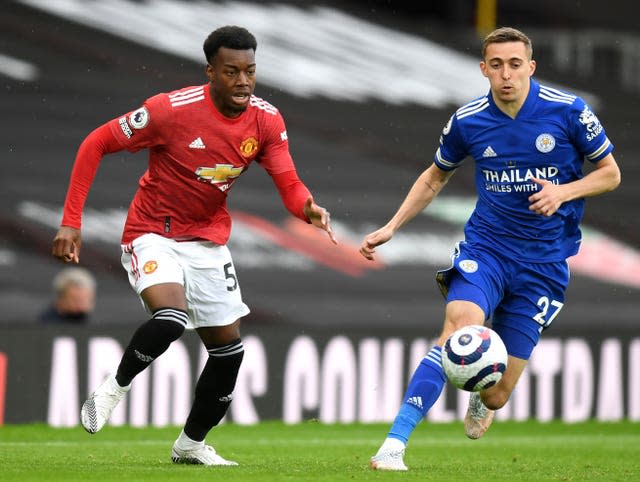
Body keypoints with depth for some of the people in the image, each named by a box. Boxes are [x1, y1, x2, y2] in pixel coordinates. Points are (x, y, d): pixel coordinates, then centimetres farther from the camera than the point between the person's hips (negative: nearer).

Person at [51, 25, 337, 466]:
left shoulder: (266, 120, -8)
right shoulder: (171, 110, -22)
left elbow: (290, 185, -9)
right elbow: (96, 145, -14)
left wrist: (309, 209, -34)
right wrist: (72, 222, -18)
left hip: (209, 240, 6)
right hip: (153, 234, -5)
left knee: (228, 347, 6)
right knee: (171, 318, -32)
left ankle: (192, 445, 27)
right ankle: (116, 386, -3)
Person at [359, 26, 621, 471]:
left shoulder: (568, 112, -8)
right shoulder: (467, 121, -2)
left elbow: (610, 174, 3)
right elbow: (435, 177, 17)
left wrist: (563, 192, -15)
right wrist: (391, 227, 9)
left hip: (543, 262, 0)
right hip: (486, 246, 0)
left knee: (496, 395, 0)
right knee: (459, 328, -32)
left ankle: (483, 400, 42)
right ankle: (394, 444, -33)